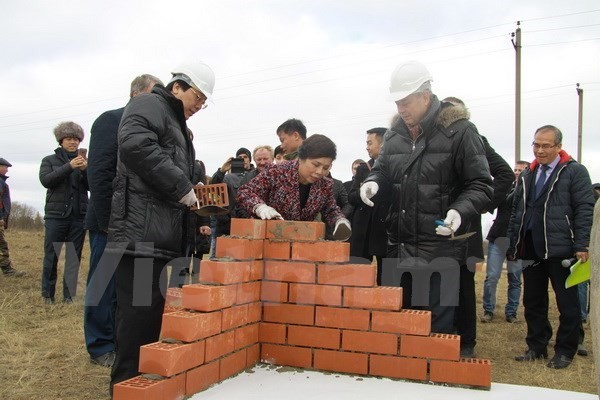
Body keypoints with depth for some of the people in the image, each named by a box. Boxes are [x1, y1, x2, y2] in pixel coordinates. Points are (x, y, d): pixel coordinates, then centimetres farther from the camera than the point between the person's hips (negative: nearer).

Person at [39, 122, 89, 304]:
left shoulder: (84, 162, 12)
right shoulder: (49, 160, 9)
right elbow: (46, 180, -9)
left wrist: (85, 170, -15)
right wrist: (69, 166, -18)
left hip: (79, 215, 2)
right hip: (56, 214, -1)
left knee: (74, 257, 2)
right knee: (51, 256, 0)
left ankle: (69, 295, 8)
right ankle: (47, 294, 12)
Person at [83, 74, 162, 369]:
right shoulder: (111, 120, -7)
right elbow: (99, 173, -14)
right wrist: (107, 220, -17)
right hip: (112, 222, -7)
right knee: (106, 286, 2)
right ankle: (101, 348, 14)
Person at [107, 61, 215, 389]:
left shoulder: (178, 126, 28)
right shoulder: (147, 106, -2)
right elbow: (135, 144, -22)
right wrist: (181, 187, -17)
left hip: (165, 236, 10)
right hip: (141, 232, -10)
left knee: (153, 310, 14)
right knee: (138, 311, -8)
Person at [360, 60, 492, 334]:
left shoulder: (458, 130, -7)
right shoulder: (394, 134, 10)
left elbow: (481, 185, -6)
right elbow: (382, 168, 22)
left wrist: (460, 211, -24)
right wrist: (373, 181, -1)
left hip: (440, 250, -6)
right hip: (399, 248, 6)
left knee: (437, 327, 2)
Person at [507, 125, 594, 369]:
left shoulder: (575, 172, -2)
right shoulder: (527, 175, 15)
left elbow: (585, 210, -8)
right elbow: (516, 211, 17)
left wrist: (582, 246, -14)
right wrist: (513, 244, 12)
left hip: (561, 249, -5)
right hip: (531, 250, 6)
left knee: (567, 303, 6)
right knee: (533, 301, 11)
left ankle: (565, 351, 18)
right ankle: (536, 347, 23)